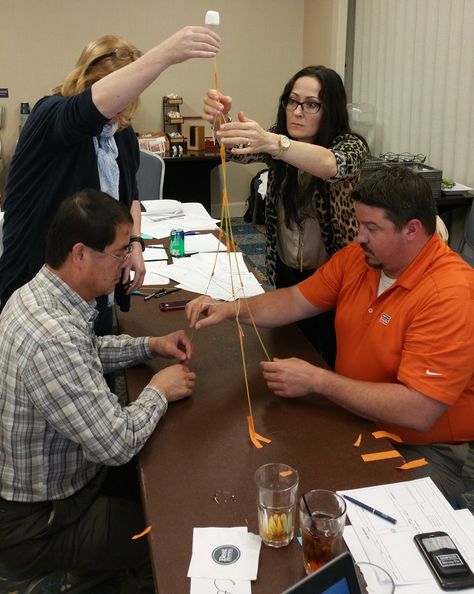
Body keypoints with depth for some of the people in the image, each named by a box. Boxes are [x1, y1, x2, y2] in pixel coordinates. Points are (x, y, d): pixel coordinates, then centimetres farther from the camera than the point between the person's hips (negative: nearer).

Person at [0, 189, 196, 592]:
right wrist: (158, 393, -14)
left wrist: (149, 345, 3)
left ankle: (100, 559, 35)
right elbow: (116, 445, -32)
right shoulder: (53, 339, -36)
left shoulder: (36, 293, -5)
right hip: (33, 524, -9)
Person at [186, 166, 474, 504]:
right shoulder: (358, 257, -2)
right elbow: (296, 301, 6)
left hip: (427, 450, -6)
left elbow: (418, 411, -31)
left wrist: (316, 380, -27)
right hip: (356, 419, 7)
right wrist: (231, 309, -12)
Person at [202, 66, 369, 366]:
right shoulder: (278, 141, -2)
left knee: (325, 358, 6)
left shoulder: (351, 145, -15)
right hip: (287, 271, 4)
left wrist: (270, 142, -56)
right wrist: (222, 122, -45)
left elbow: (330, 164, -39)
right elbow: (240, 151, -22)